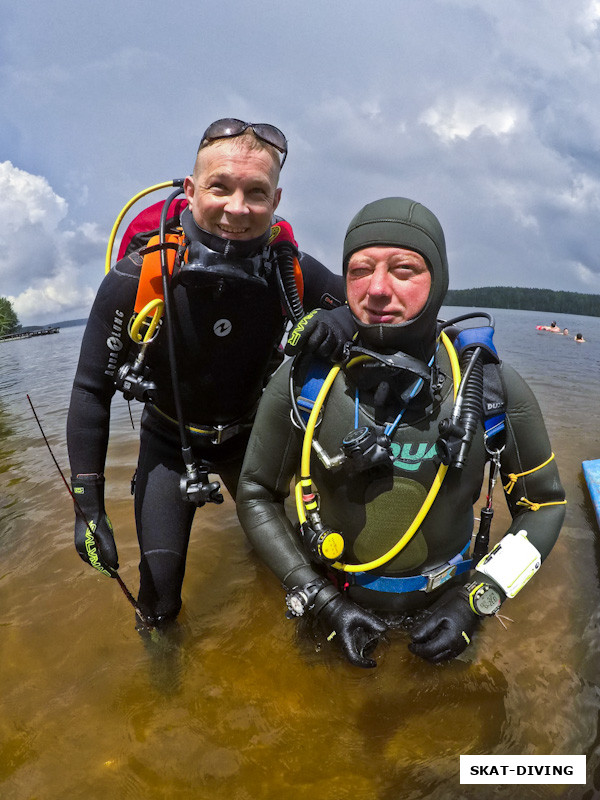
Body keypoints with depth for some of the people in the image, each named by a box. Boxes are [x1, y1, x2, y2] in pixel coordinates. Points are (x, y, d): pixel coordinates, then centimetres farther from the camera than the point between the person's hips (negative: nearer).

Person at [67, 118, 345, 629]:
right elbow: (92, 390, -16)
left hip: (249, 434, 2)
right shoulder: (136, 280, -26)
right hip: (169, 442, -1)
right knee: (160, 584, -4)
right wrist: (89, 505, -16)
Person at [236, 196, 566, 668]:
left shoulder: (494, 389, -19)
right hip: (334, 598, 0)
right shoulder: (303, 383, -20)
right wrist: (323, 600, -16)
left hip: (443, 607, 1)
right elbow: (256, 495, -8)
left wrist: (475, 603, -15)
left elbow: (545, 504, -6)